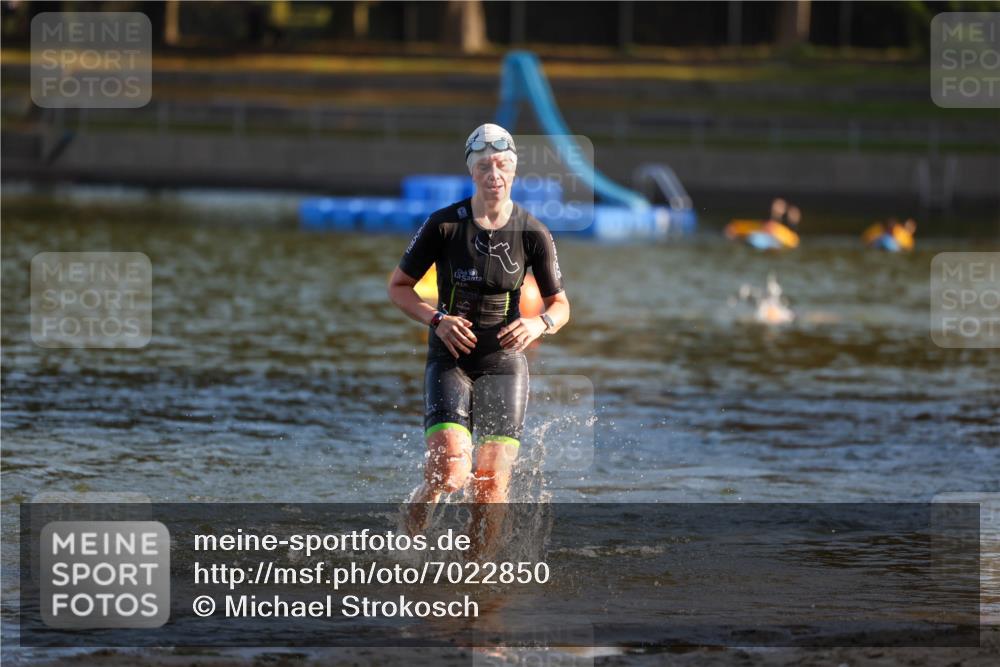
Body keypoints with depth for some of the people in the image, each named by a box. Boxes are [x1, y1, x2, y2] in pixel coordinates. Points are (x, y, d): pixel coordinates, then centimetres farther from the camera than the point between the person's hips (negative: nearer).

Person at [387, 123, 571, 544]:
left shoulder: (533, 234, -3)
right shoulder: (444, 225, -7)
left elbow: (560, 305, 7)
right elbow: (398, 287, 2)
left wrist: (540, 324, -16)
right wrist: (437, 319, -15)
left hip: (504, 360, 1)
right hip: (450, 357, -1)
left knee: (492, 483, -6)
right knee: (451, 472, -18)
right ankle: (420, 504, 17)